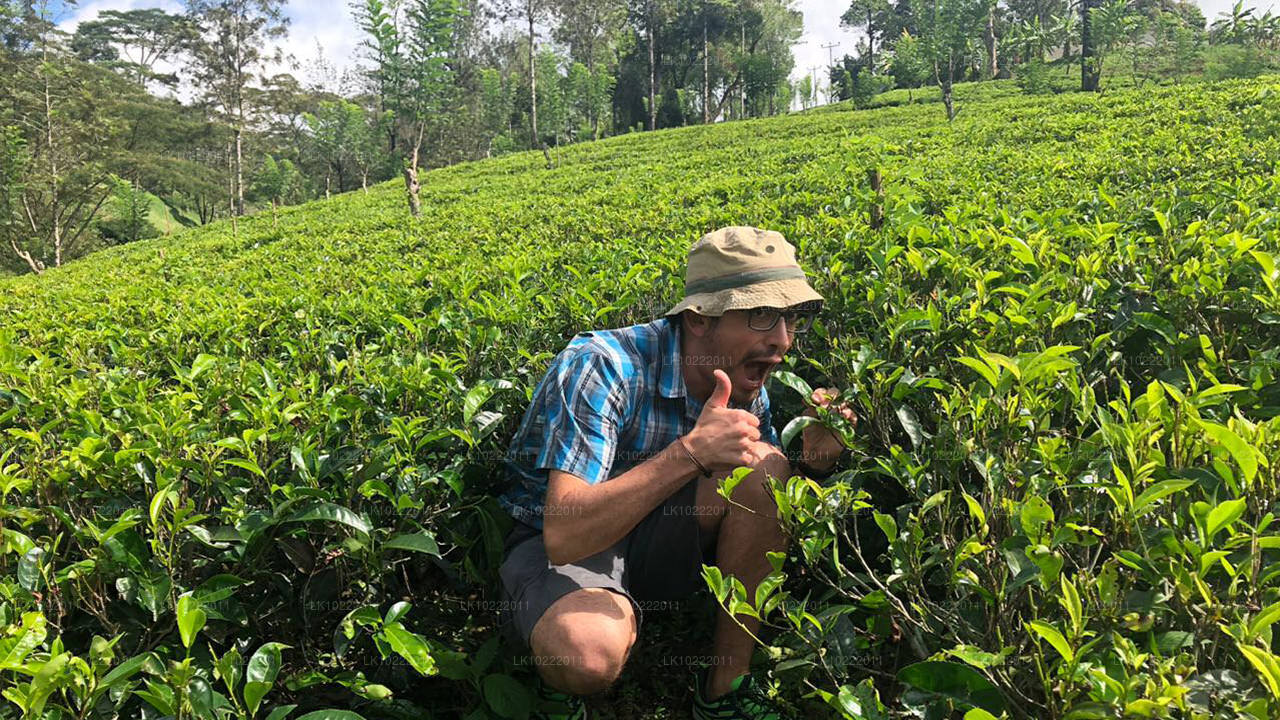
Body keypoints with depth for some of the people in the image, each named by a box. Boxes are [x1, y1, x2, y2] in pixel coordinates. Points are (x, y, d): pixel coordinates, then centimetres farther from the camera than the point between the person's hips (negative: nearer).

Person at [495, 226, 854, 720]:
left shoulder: (745, 388, -8)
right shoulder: (604, 367, -28)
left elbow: (770, 513, 2)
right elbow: (564, 537, -35)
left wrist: (812, 462, -19)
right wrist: (690, 451, -43)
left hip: (652, 539, 6)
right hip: (553, 543, -5)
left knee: (762, 467, -21)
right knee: (589, 651, -39)